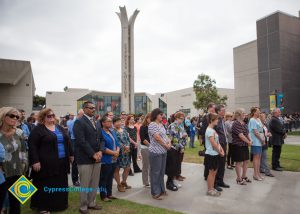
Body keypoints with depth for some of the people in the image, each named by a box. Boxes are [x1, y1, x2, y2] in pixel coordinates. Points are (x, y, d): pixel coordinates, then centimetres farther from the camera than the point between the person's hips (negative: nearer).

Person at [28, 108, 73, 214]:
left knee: (60, 184, 14)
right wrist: (35, 161, -17)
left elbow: (67, 141, 17)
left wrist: (71, 154, 14)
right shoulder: (38, 129, -6)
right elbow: (32, 146, -11)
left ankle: (60, 204, 29)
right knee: (46, 186, 5)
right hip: (46, 163, -6)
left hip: (61, 162, 6)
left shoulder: (60, 128, 13)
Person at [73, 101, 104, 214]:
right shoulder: (79, 122, -9)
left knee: (95, 184, 14)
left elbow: (101, 138, 13)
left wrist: (100, 151, -4)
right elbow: (81, 141, -18)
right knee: (85, 184, 4)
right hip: (85, 159, -7)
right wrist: (93, 154, -16)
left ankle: (92, 203, 30)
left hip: (97, 158, 7)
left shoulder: (96, 122, 14)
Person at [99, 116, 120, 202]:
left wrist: (117, 151, -6)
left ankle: (109, 194, 28)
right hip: (105, 160, -8)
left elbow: (117, 143, 13)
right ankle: (103, 196, 16)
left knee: (110, 178, 17)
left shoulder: (112, 132, 12)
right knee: (103, 178, 5)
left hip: (114, 159, 8)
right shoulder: (101, 133, -14)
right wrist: (113, 153, -17)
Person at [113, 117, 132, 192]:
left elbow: (128, 139, 7)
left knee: (127, 168, 12)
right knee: (117, 169, 4)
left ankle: (124, 182, 32)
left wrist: (128, 146, -11)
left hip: (126, 152, 7)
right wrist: (124, 147, -18)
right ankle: (119, 185, 20)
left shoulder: (124, 130, 12)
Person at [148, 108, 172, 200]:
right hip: (156, 152, -8)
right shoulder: (152, 125, -13)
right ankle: (155, 193, 13)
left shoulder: (161, 125, 13)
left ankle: (161, 190, 30)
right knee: (155, 172, 2)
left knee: (162, 172, 17)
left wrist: (169, 142, -2)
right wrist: (166, 145, -10)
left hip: (163, 151, 8)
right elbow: (157, 138, -20)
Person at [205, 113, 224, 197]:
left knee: (214, 172, 15)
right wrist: (220, 152, -9)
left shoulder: (213, 130, 12)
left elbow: (217, 142, 13)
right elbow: (213, 144, -20)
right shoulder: (209, 130, -18)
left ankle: (212, 188, 26)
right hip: (211, 154, -9)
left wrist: (221, 149, 0)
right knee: (211, 172, 1)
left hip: (215, 154, 9)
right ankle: (209, 190, 12)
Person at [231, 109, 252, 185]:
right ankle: (239, 179, 14)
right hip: (238, 146, -9)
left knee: (246, 161, 15)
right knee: (239, 162, 1)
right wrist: (248, 142, -11)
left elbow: (247, 133, 12)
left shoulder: (244, 123, 11)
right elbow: (241, 135, -21)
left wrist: (250, 140, -6)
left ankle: (244, 176, 31)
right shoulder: (236, 123, -17)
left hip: (245, 145, 9)